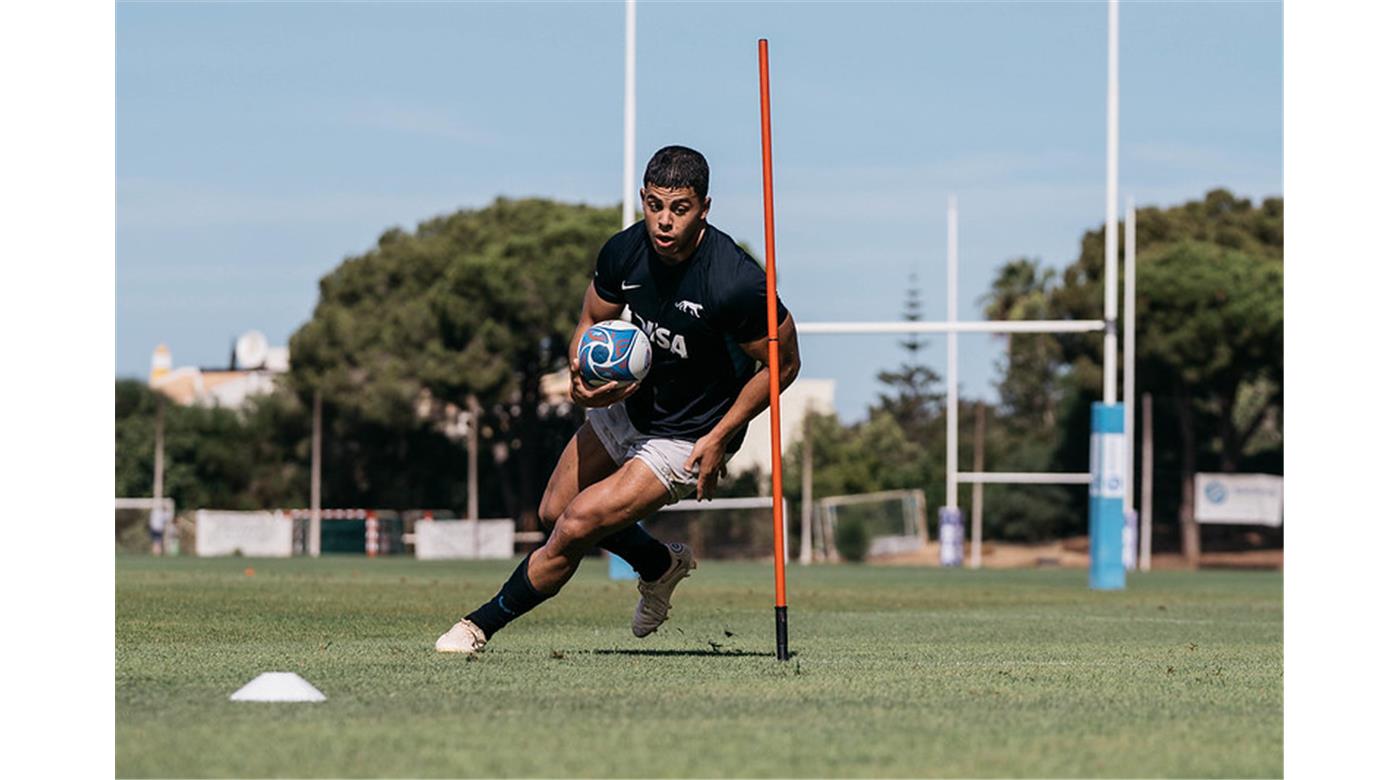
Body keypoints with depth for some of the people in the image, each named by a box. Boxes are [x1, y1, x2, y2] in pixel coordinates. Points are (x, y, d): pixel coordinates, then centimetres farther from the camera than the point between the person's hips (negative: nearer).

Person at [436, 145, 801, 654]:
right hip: (631, 406, 7)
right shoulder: (624, 252, -15)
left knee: (575, 527, -13)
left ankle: (482, 625, 7)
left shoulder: (738, 282, -31)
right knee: (554, 512, 19)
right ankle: (661, 565, 44)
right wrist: (581, 374, -18)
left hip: (688, 439, -7)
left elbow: (783, 364, -17)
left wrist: (718, 438, -19)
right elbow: (593, 319, 4)